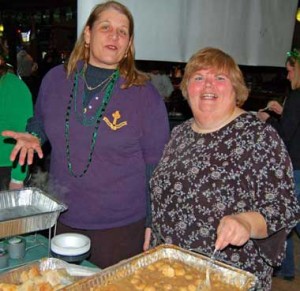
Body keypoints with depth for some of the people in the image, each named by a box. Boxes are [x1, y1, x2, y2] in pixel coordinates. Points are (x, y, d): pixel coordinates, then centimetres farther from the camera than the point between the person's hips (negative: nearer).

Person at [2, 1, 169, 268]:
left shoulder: (145, 93, -9)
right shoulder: (55, 79, 1)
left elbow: (156, 163, -4)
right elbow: (40, 122, 19)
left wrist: (152, 221, -4)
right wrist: (33, 137, -4)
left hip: (122, 226, -3)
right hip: (62, 219, 4)